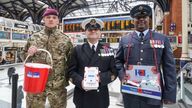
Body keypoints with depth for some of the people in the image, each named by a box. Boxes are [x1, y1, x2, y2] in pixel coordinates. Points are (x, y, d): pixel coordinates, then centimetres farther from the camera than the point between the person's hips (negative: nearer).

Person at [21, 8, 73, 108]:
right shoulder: (33, 37, 4)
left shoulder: (65, 39, 0)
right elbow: (23, 56, 11)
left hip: (58, 85, -1)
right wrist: (29, 53, -9)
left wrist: (67, 74, -3)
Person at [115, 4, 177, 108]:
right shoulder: (124, 40, 5)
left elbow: (169, 68, 0)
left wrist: (169, 94, -4)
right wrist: (122, 75, -6)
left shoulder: (162, 39, 2)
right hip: (130, 91, 1)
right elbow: (118, 60, 13)